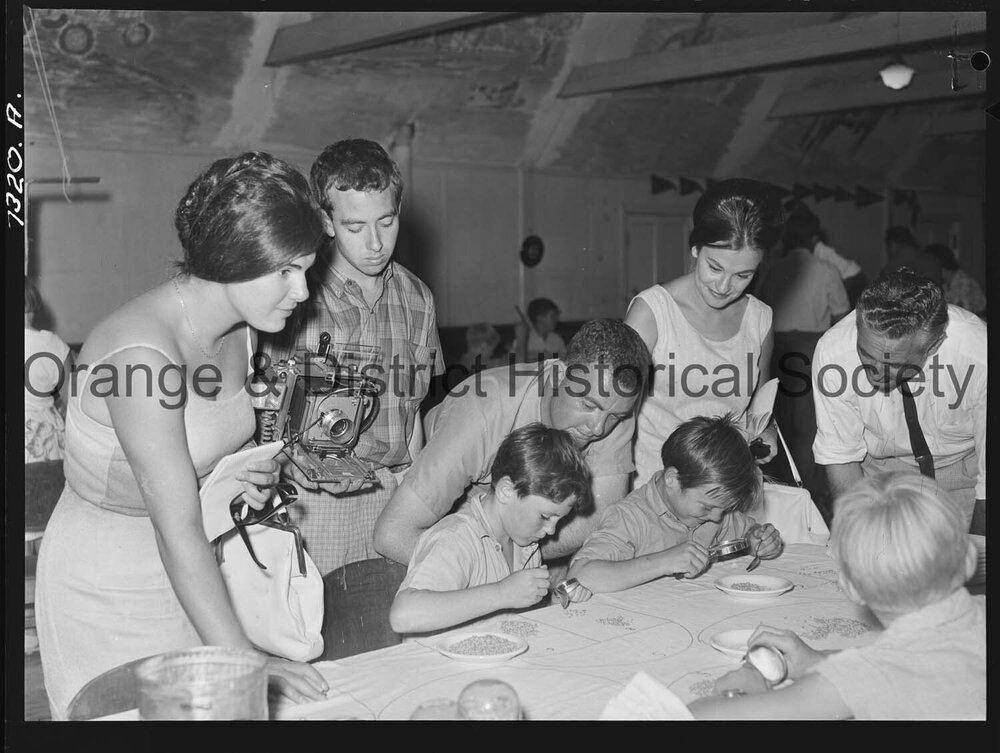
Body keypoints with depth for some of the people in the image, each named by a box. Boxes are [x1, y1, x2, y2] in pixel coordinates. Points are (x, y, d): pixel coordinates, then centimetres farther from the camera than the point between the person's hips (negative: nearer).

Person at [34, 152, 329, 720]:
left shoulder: (239, 329, -2)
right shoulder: (141, 349, -28)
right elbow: (178, 529, -29)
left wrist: (251, 475, -5)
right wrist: (243, 660, -29)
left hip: (191, 577, 7)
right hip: (109, 591, -7)